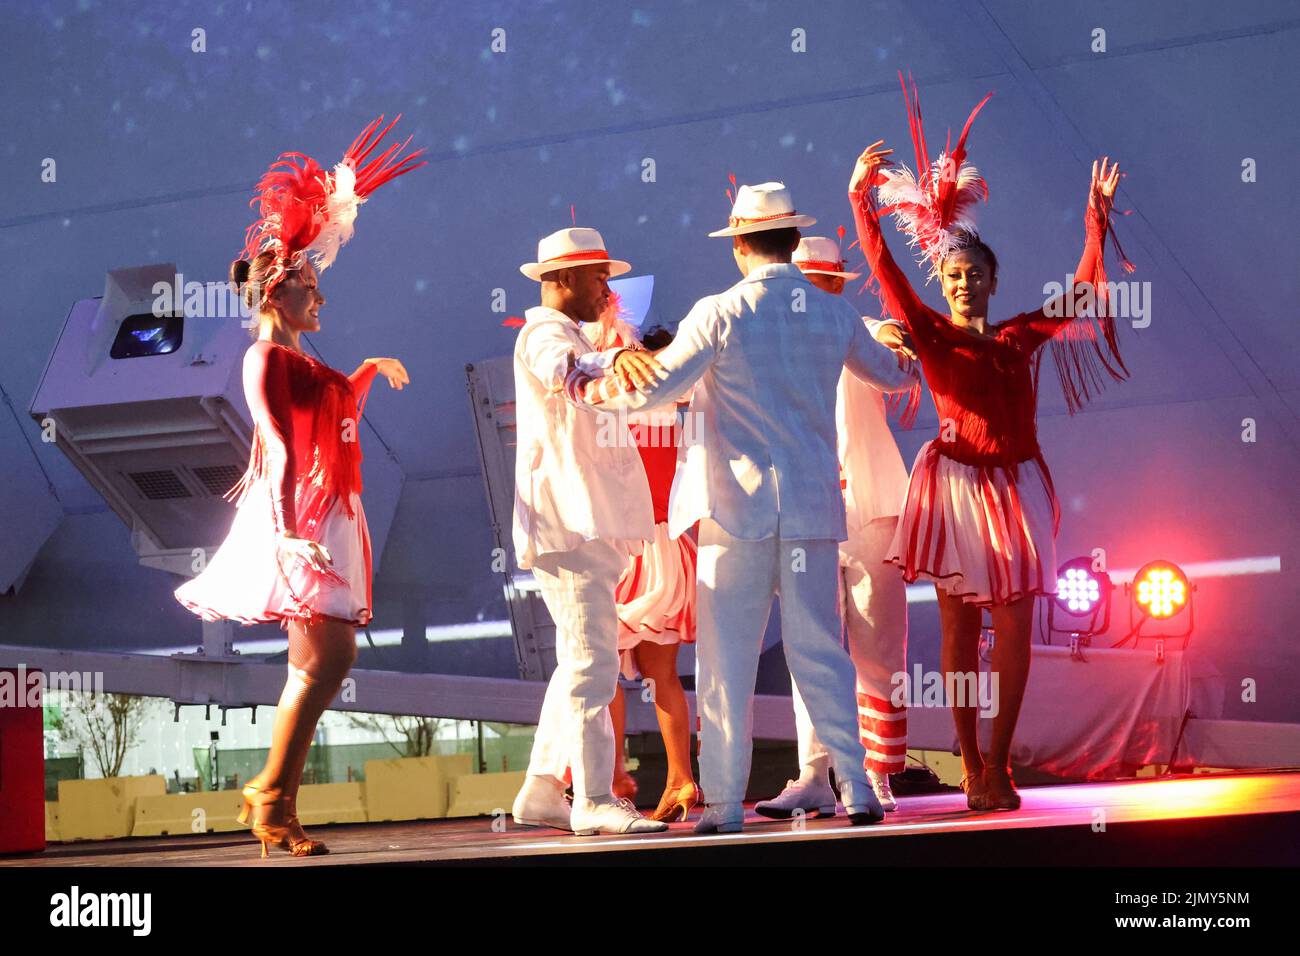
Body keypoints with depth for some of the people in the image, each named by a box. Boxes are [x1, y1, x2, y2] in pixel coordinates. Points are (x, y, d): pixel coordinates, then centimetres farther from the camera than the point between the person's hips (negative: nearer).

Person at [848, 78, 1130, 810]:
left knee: (1014, 628, -1)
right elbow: (886, 272, -5)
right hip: (958, 481, -3)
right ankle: (972, 766, 4)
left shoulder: (1024, 335, 10)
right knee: (960, 627, 0)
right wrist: (861, 199, -10)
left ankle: (998, 765, 3)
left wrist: (1099, 216, 14)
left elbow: (1082, 292, 15)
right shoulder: (932, 336, 2)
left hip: (1017, 483, 3)